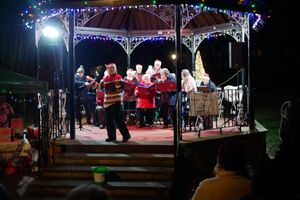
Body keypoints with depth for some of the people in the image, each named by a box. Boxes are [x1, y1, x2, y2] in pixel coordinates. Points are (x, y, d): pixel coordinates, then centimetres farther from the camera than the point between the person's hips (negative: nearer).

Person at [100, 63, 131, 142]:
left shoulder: (118, 77, -4)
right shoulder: (105, 78, 13)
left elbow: (120, 89, -10)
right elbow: (101, 87, 18)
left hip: (116, 101, -6)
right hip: (107, 101, 6)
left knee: (119, 119, -6)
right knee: (109, 120, 9)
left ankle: (126, 135, 4)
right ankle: (111, 136, 18)